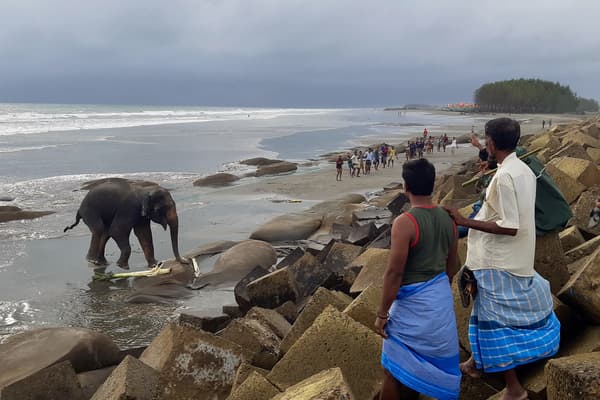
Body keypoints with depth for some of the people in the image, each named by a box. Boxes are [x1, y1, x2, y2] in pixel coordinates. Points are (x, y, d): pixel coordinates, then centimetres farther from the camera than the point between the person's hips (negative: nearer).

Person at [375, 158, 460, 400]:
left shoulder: (404, 223, -21)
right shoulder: (448, 219, 1)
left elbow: (394, 273, -20)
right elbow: (451, 266, 11)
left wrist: (382, 314, -11)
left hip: (412, 305, -7)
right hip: (441, 300, 7)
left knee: (395, 369, 8)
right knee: (435, 362, 19)